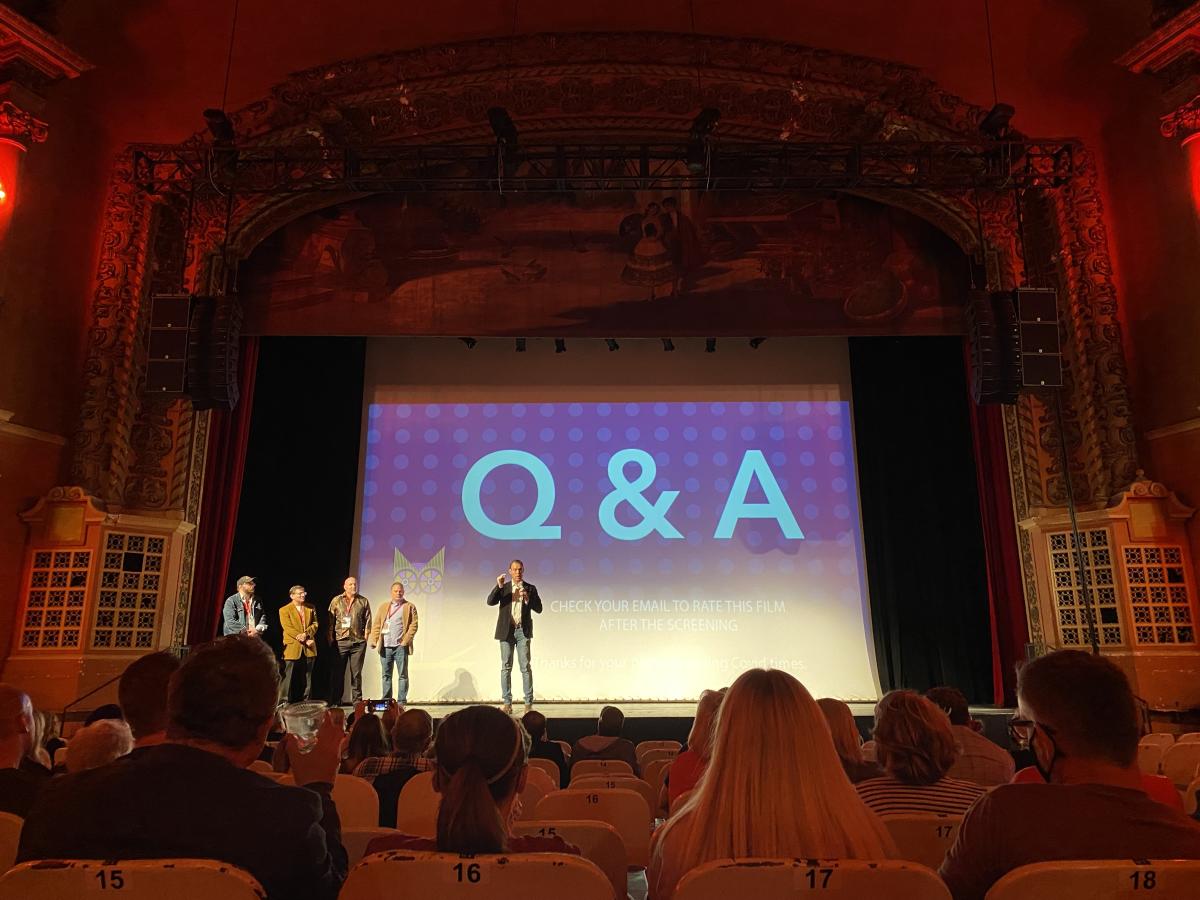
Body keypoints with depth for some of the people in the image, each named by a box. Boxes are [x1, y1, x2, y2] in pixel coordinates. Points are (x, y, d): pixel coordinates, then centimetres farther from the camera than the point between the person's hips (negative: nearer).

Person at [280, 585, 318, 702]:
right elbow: (288, 629, -10)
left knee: (308, 677, 9)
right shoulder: (284, 610, -1)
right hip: (292, 648, -4)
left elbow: (315, 624, 6)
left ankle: (307, 701, 16)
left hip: (308, 648, 4)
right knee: (288, 677, -1)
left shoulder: (310, 608, 13)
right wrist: (304, 640, -16)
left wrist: (306, 634, -14)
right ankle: (284, 702, 5)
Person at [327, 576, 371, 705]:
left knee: (356, 673, 3)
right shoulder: (336, 601, 8)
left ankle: (357, 701, 9)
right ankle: (335, 701, 11)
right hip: (340, 641, 0)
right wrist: (330, 637, 0)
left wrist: (366, 635, -1)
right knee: (337, 672, 3)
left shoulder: (363, 601, 9)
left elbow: (368, 620, 8)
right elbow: (330, 621, 6)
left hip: (358, 642, 0)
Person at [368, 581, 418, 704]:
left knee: (402, 675, -1)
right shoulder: (383, 606, 15)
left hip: (400, 646, -3)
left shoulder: (409, 607, 6)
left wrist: (406, 640, -11)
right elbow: (376, 624, 10)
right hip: (385, 646, 3)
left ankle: (401, 702, 3)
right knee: (386, 675, 7)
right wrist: (374, 641, -3)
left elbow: (413, 625, -1)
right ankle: (386, 701, 14)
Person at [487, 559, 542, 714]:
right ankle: (507, 703, 6)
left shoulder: (530, 589, 8)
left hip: (523, 631, -1)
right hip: (507, 631, 1)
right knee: (506, 667, 2)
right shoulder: (503, 588, 9)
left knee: (525, 667, -3)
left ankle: (529, 703, 0)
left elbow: (539, 608, 1)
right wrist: (498, 586, -17)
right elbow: (490, 602, -6)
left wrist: (527, 599, -14)